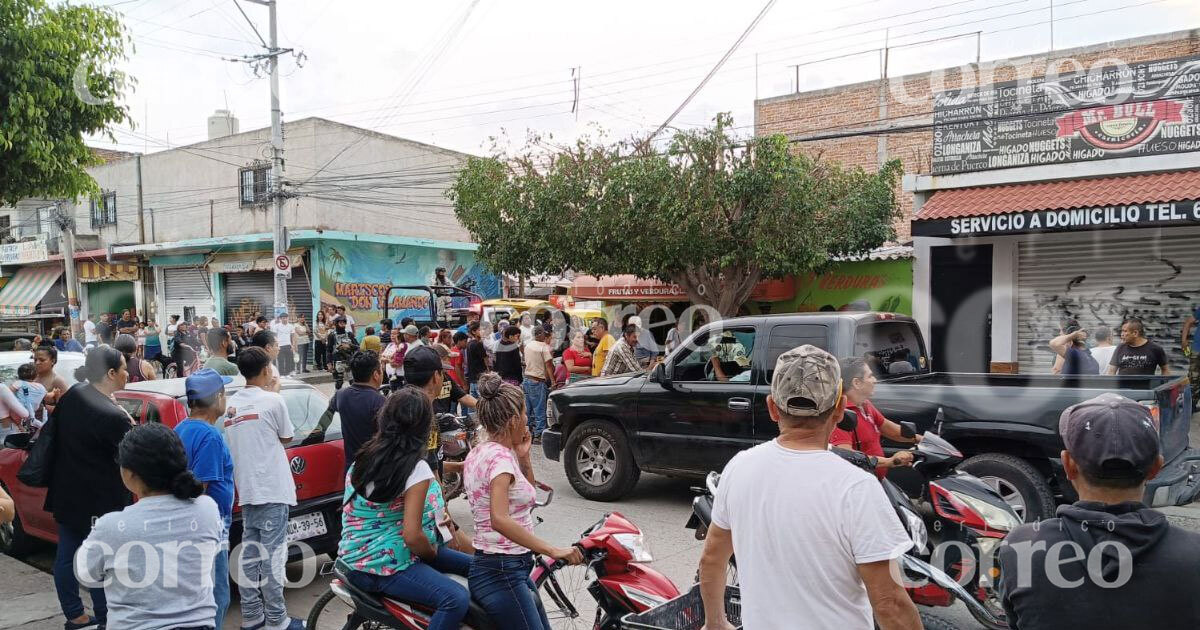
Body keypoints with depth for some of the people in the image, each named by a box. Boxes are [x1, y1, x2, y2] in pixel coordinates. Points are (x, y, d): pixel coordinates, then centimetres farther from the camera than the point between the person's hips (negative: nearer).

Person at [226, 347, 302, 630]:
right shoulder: (272, 400, -11)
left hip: (246, 489, 7)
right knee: (272, 555, -2)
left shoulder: (231, 404, 7)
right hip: (271, 489, -7)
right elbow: (286, 437, 3)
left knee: (250, 552, 12)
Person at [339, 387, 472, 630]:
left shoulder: (364, 457, 6)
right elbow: (412, 536, -22)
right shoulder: (416, 469, -19)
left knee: (473, 566, 8)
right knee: (456, 599, -24)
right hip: (382, 565, -9)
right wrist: (433, 554, -2)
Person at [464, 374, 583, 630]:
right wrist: (553, 550, -31)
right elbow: (499, 520, -32)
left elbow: (526, 495, 22)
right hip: (504, 572, -10)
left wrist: (523, 457, 8)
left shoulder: (479, 453, 11)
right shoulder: (501, 456, -18)